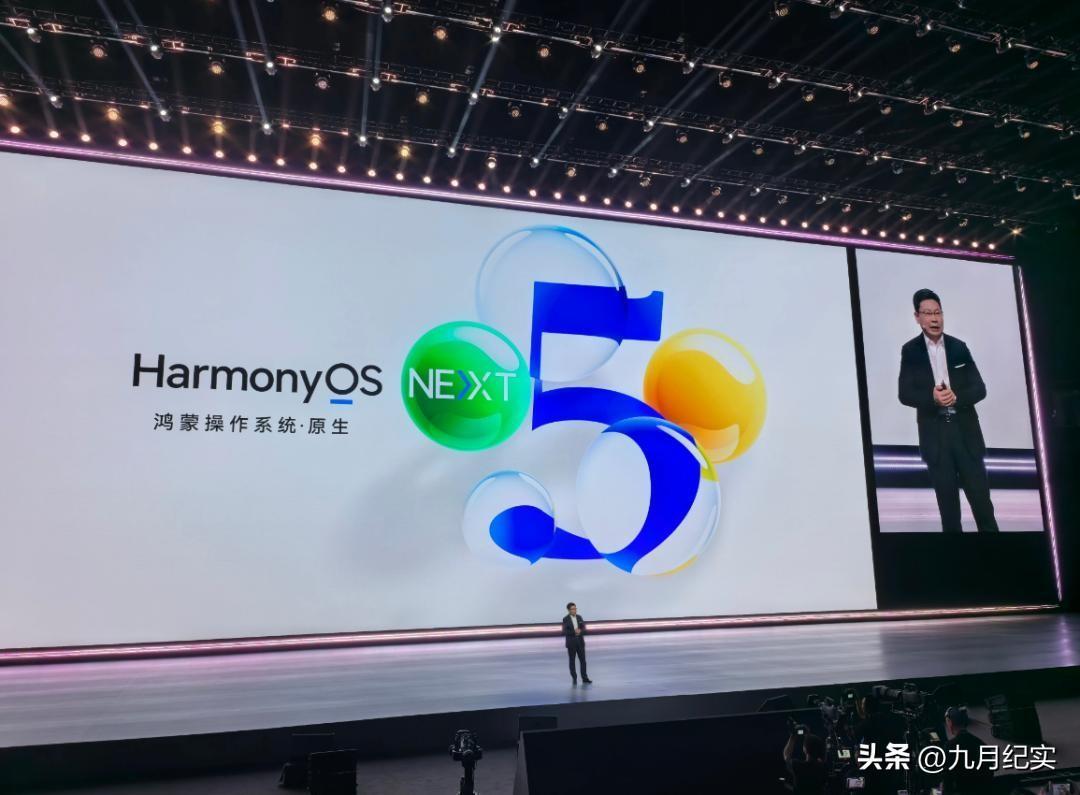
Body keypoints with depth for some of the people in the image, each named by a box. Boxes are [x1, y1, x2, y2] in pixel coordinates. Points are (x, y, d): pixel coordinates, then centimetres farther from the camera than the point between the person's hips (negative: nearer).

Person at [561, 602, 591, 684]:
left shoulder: (579, 617, 5)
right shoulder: (565, 619, -8)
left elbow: (583, 629, 6)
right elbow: (564, 632, -13)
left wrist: (579, 631, -16)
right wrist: (574, 632, -22)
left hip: (580, 642, 4)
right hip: (571, 643, -3)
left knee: (583, 660, 2)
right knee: (572, 661, 5)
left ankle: (584, 678, 8)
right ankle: (574, 679, 14)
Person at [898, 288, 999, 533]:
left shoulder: (959, 347, 6)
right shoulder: (910, 350, 1)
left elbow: (979, 389, 2)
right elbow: (905, 394, -4)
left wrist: (956, 397, -17)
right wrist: (932, 397, -22)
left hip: (965, 430, 1)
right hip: (935, 433, -1)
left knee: (980, 493, 3)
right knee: (947, 499, 6)